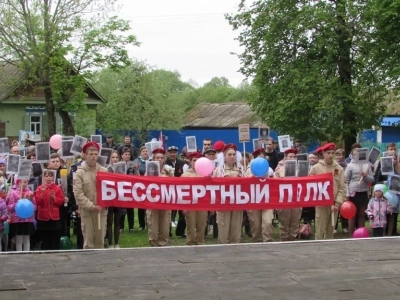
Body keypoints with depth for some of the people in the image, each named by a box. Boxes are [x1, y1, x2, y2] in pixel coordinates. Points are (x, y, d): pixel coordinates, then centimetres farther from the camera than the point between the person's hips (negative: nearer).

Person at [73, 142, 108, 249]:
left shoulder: (104, 171, 8)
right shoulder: (80, 172, -2)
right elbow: (78, 193, -9)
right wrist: (91, 206, -14)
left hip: (102, 210, 3)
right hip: (87, 211, -3)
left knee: (100, 239, 8)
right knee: (88, 240, 0)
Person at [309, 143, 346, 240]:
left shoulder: (339, 168, 4)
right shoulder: (316, 168, -3)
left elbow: (342, 188, 2)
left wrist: (338, 203, -7)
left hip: (334, 204, 3)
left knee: (330, 230, 11)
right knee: (320, 230, -4)